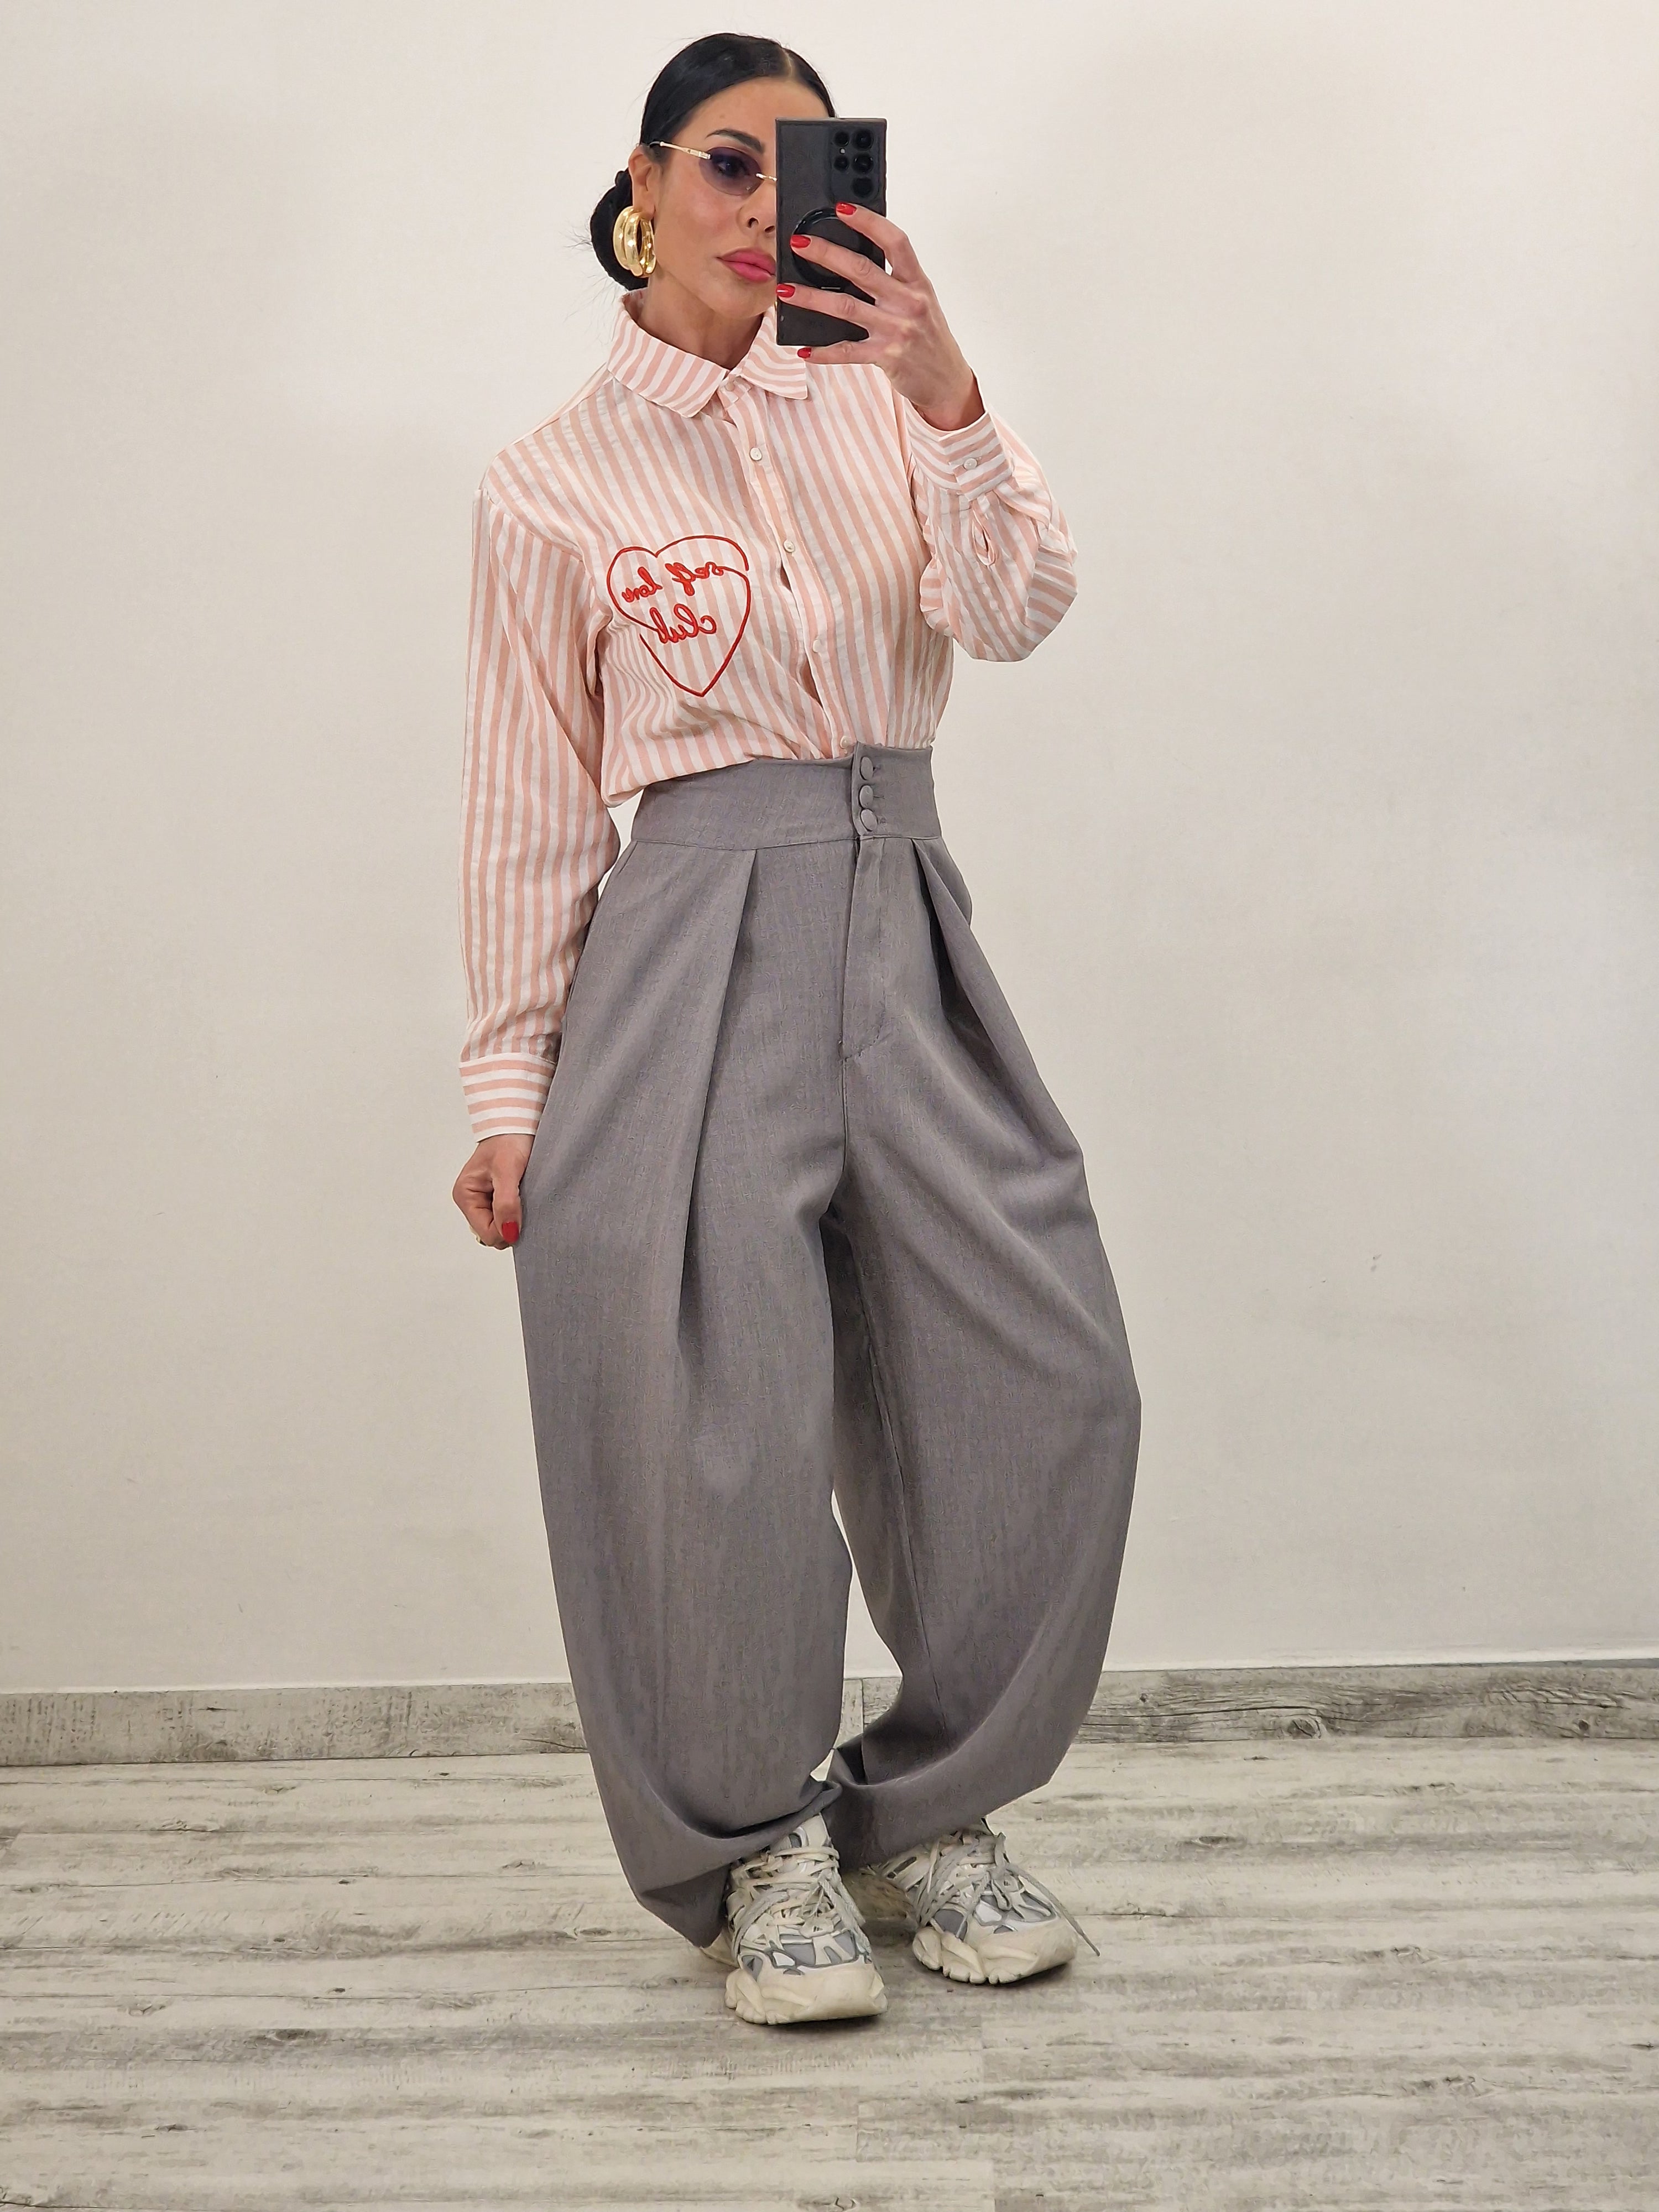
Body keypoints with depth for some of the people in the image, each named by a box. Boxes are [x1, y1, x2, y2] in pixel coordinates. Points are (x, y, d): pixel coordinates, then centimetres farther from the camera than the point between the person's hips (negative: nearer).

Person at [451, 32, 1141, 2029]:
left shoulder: (871, 403, 12)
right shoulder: (553, 484, 4)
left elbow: (1015, 614, -4)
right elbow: (531, 815, 5)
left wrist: (947, 401, -19)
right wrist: (511, 1087, 2)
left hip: (904, 929, 4)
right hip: (698, 942, -4)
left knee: (1052, 1384, 0)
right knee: (717, 1413, -10)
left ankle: (928, 1810, 18)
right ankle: (752, 1853, 12)